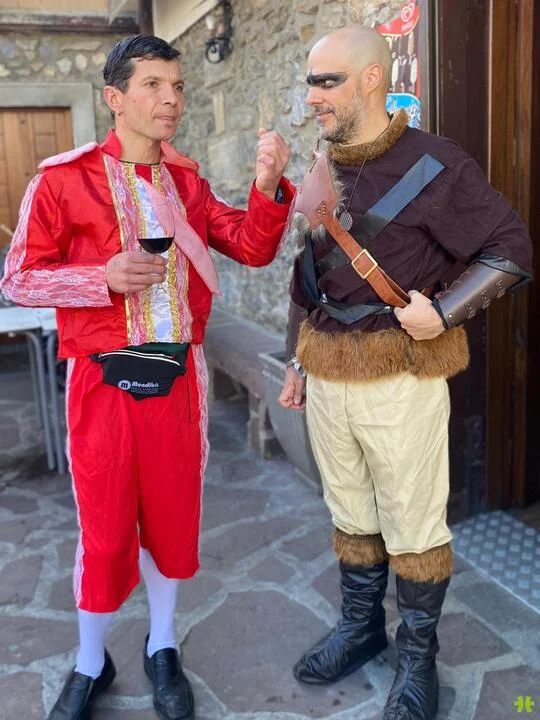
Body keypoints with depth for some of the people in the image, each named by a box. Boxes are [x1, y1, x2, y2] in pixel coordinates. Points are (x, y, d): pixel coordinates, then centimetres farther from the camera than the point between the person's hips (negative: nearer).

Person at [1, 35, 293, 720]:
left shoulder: (187, 181, 9)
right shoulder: (64, 179, -5)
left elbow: (253, 247, 2)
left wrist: (268, 186, -16)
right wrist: (104, 277, -18)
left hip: (178, 376, 4)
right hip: (104, 380, -3)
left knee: (173, 518, 13)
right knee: (104, 529, 8)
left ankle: (162, 649, 36)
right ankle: (90, 665, 33)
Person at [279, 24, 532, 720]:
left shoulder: (434, 164, -10)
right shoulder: (319, 173, 10)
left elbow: (512, 249, -7)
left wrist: (442, 314, -18)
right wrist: (296, 363, 17)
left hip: (399, 376, -6)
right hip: (326, 375, 6)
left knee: (412, 525, 7)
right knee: (349, 513, 18)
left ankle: (418, 655, 27)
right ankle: (360, 628, 38)